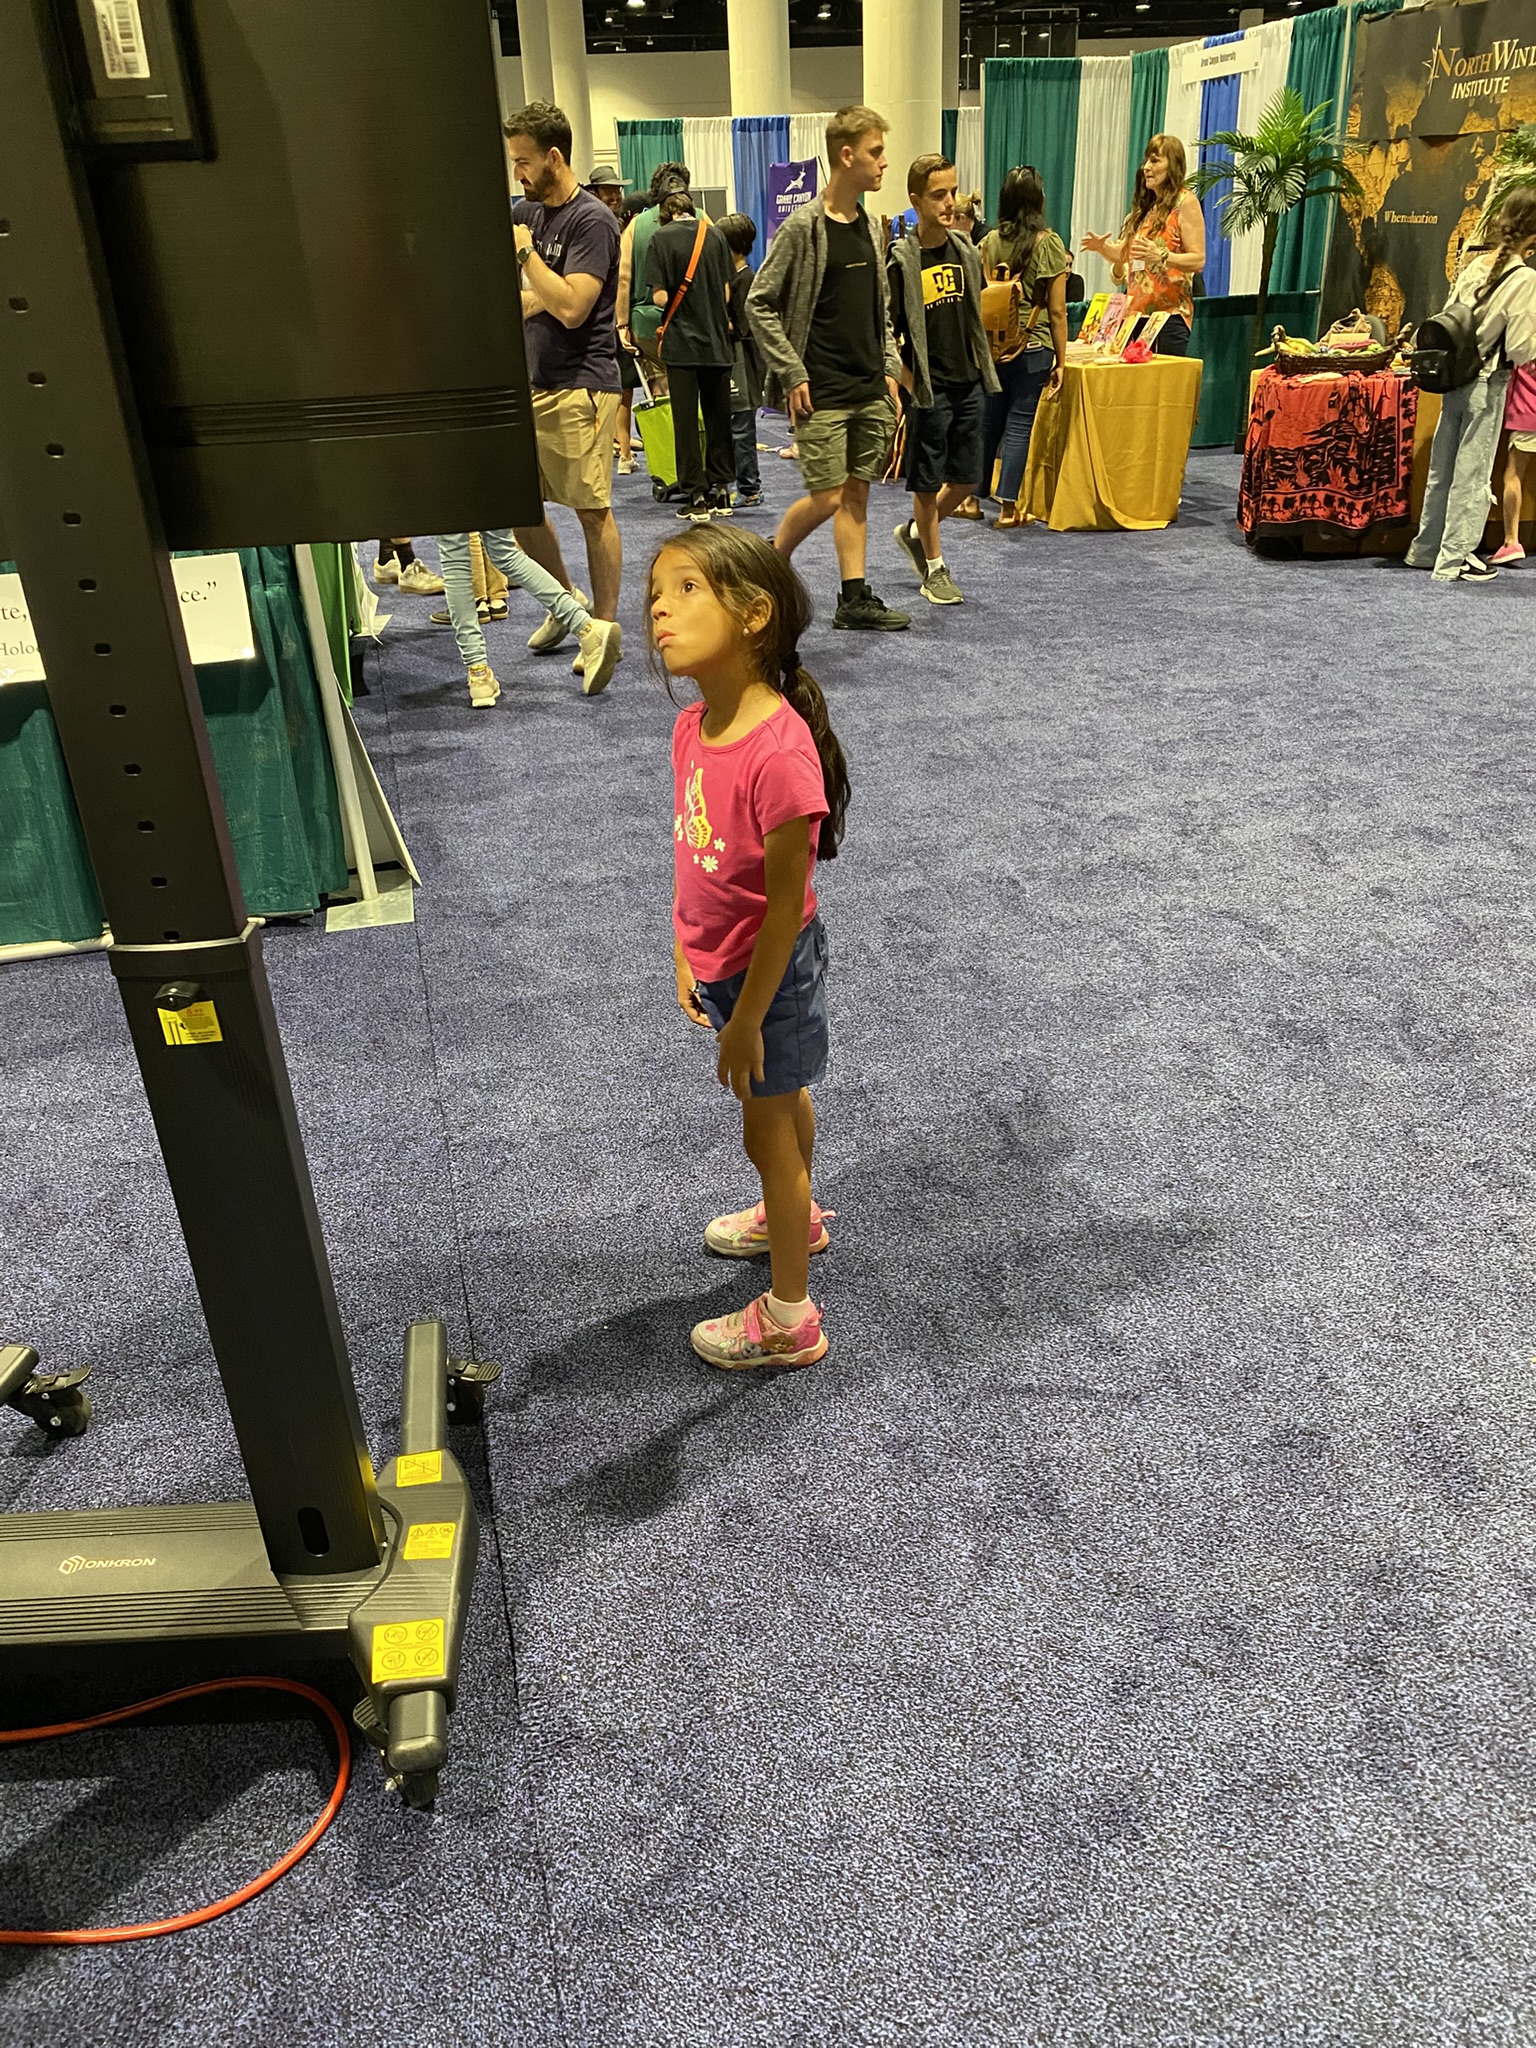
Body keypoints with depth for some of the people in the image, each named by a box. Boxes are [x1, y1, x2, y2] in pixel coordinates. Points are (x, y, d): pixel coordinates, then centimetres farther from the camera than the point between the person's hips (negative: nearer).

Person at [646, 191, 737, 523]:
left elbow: (660, 296, -9)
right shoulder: (715, 234, 5)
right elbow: (726, 291, 6)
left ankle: (696, 495, 1)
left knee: (686, 420, 2)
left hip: (681, 340, -3)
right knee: (718, 416, 10)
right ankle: (721, 489, 13)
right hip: (717, 339, 3)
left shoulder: (661, 237, -5)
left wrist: (673, 316, 11)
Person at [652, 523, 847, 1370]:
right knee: (783, 1100, 29)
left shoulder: (780, 752, -32)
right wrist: (689, 960, 12)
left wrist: (747, 1022, -20)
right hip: (723, 962, 8)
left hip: (772, 971, -7)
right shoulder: (692, 727, -6)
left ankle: (788, 1318, 27)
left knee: (768, 1130, 8)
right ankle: (793, 1218, 56)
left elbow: (785, 903, -26)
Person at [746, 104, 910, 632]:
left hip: (870, 390, 7)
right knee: (827, 498, -8)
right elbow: (759, 303, -9)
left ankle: (855, 600, 10)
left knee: (857, 494, 6)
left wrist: (889, 369, 10)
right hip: (822, 393, -7)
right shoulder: (803, 226, -9)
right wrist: (793, 374, -13)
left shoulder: (870, 228, 12)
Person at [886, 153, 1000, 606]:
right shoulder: (902, 260, -9)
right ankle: (934, 568, 16)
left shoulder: (966, 252, 8)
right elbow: (887, 331, -9)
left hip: (970, 383, 6)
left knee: (966, 480, 9)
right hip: (930, 388, -6)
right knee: (928, 481, 3)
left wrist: (983, 370, 13)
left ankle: (914, 532, 32)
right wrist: (910, 384, -13)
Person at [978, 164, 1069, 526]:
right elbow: (1056, 311, -6)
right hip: (1032, 350, -3)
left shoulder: (989, 241, 3)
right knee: (1019, 425, 2)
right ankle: (1008, 507, 1)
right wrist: (1060, 361, 0)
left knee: (987, 421, 13)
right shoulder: (1048, 243, -6)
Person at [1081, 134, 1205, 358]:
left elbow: (1198, 260, -11)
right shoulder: (1144, 206, 19)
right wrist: (1103, 248, 4)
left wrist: (1162, 256, -26)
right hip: (1135, 312, 7)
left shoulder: (1185, 203, -2)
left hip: (1169, 314, -7)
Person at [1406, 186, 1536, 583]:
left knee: (1443, 469, 14)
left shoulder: (1475, 265, 4)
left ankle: (1425, 549, 24)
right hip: (1487, 384, -6)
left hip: (1455, 378, 6)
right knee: (1471, 473, 1)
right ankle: (1454, 560, 7)